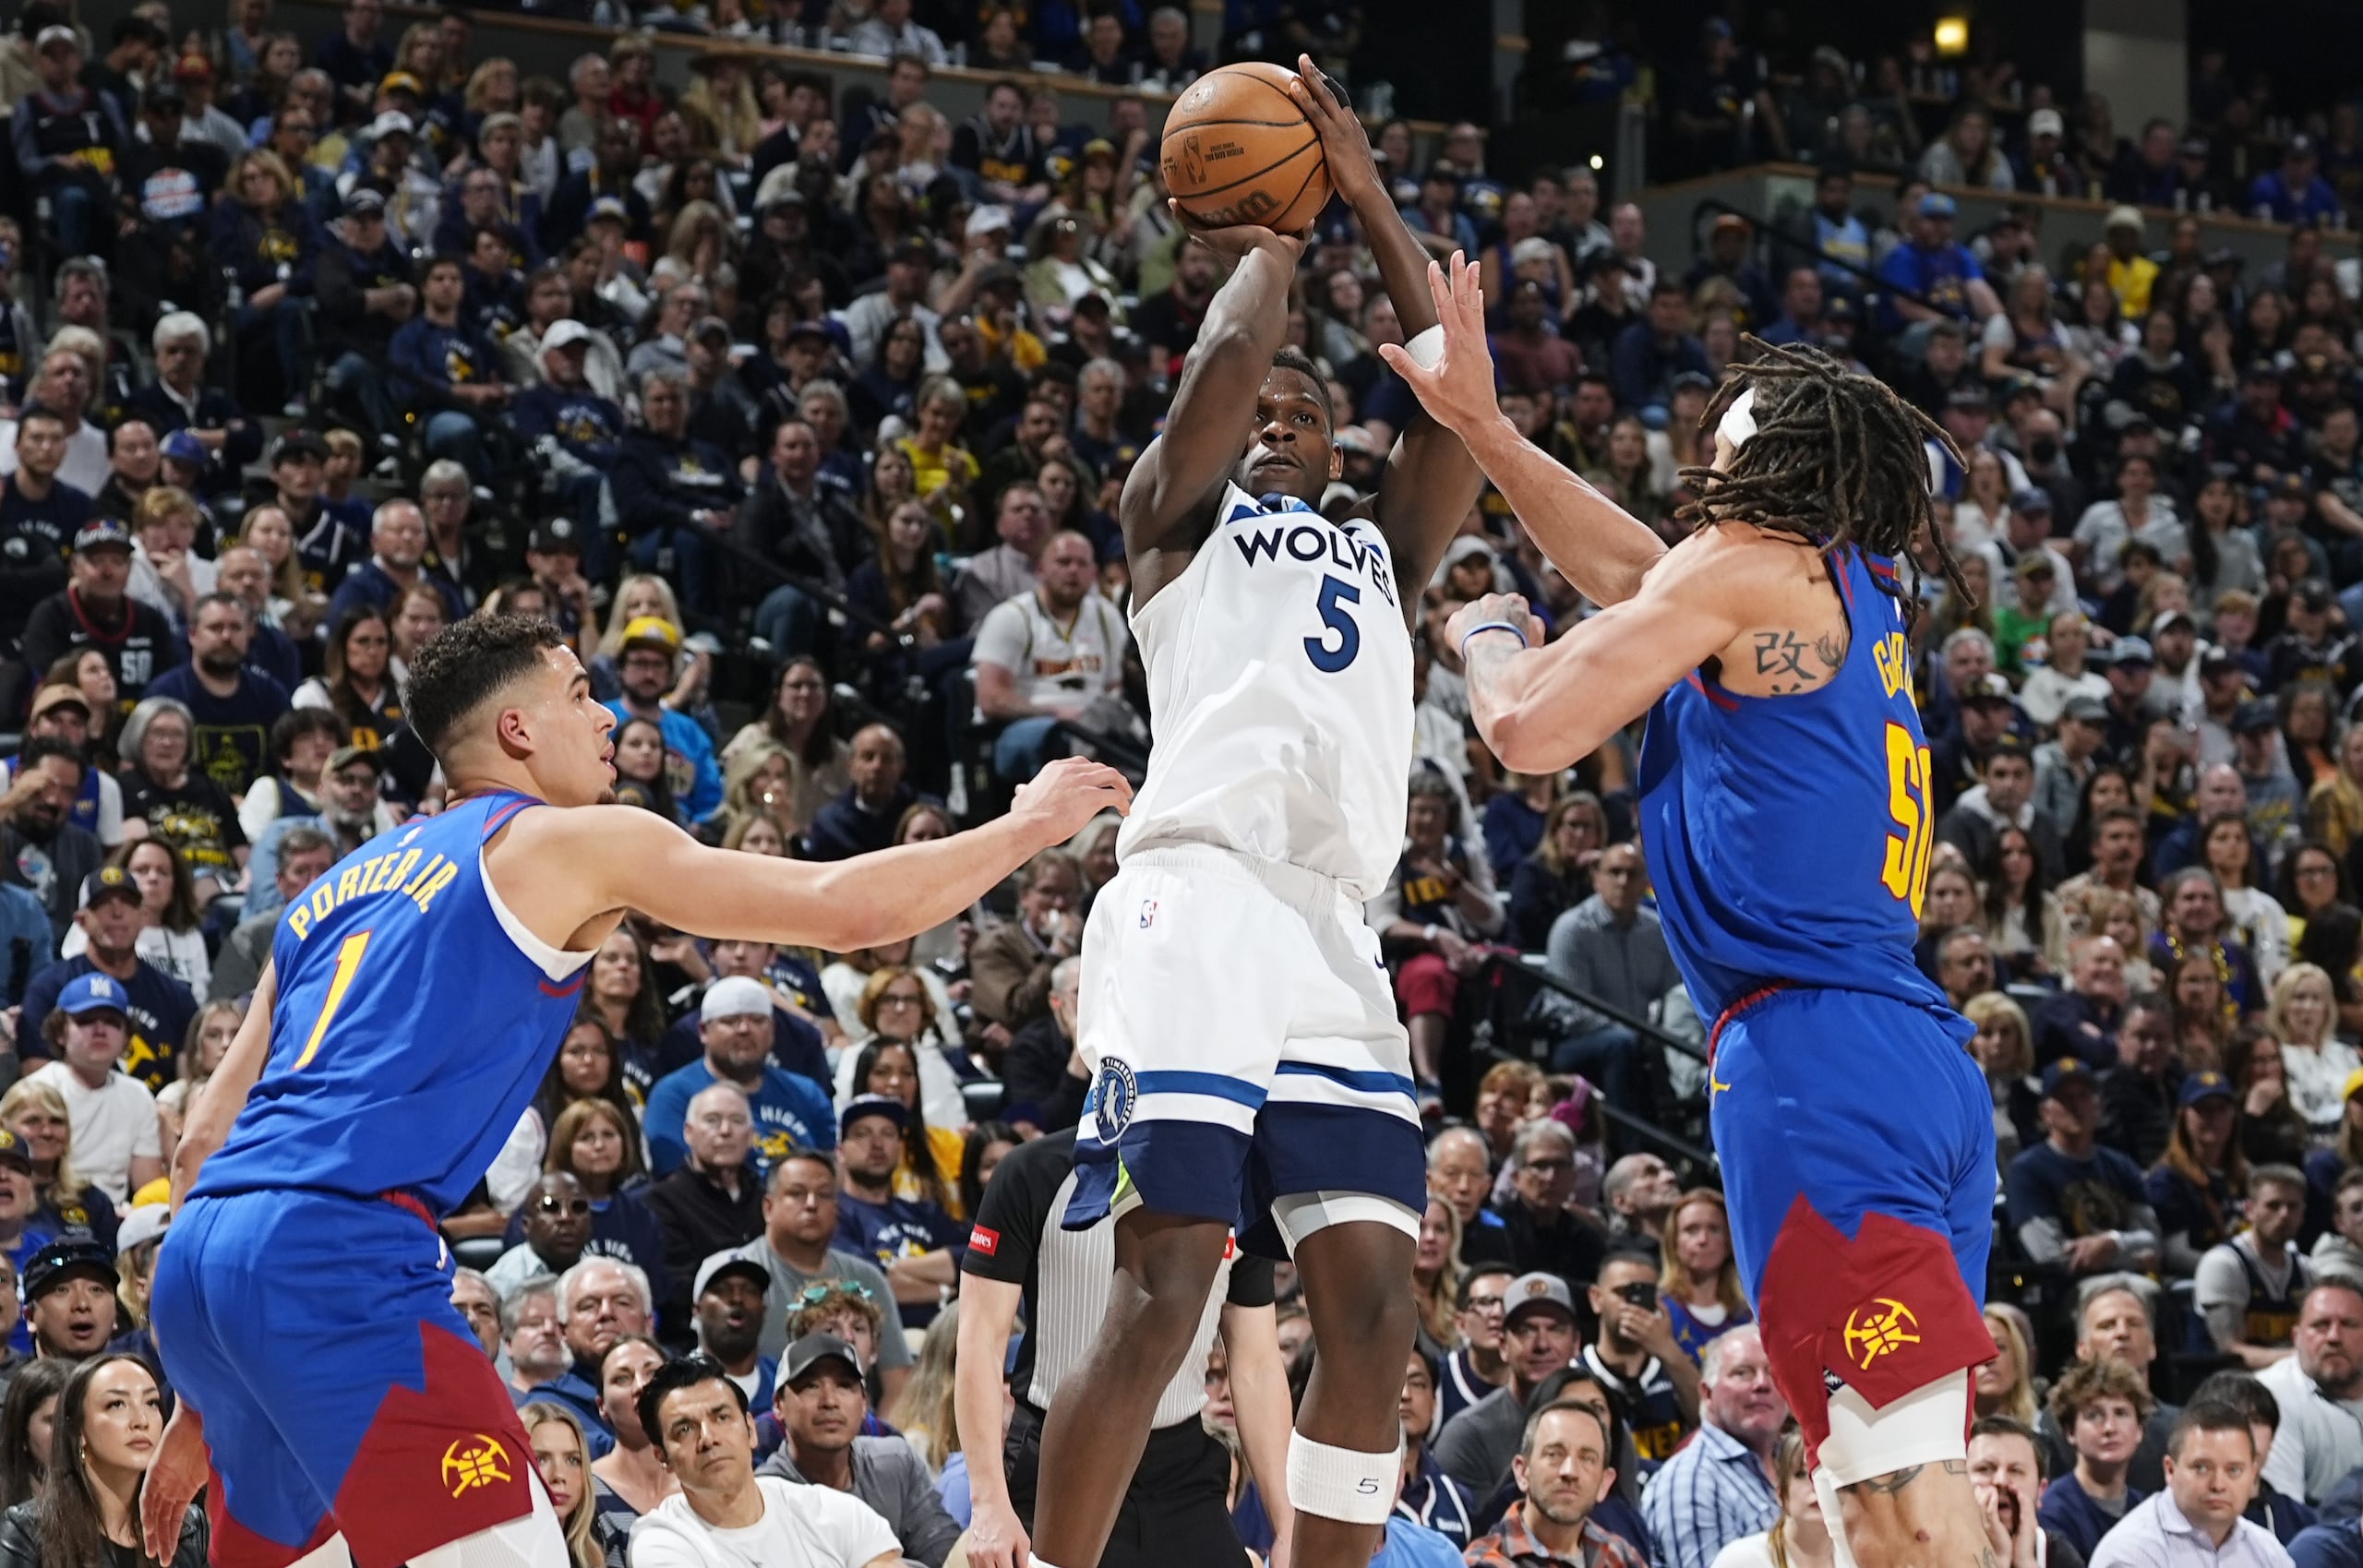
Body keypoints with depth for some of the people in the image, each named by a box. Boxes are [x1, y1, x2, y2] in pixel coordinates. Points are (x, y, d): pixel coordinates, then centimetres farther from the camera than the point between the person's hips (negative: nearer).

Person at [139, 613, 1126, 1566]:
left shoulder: (337, 886, 27)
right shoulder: (569, 842, 7)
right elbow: (849, 909, 5)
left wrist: (202, 1406, 26)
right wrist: (1027, 827, 20)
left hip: (201, 1256, 8)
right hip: (338, 1252, -8)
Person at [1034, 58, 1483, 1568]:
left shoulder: (1383, 553, 30)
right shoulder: (1181, 514, 16)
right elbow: (1230, 352, -1)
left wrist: (1370, 201, 19)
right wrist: (1271, 248, 19)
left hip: (1337, 937, 6)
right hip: (1201, 897, -6)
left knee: (1375, 1313, -3)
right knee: (1165, 1290, -14)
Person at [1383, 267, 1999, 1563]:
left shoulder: (1746, 565, -1)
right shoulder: (1866, 593, 23)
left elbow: (1530, 730, -4)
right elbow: (1637, 573, 37)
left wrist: (1489, 637, 18)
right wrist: (1479, 425, 42)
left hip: (1814, 1050, -9)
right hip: (1923, 1056, 9)